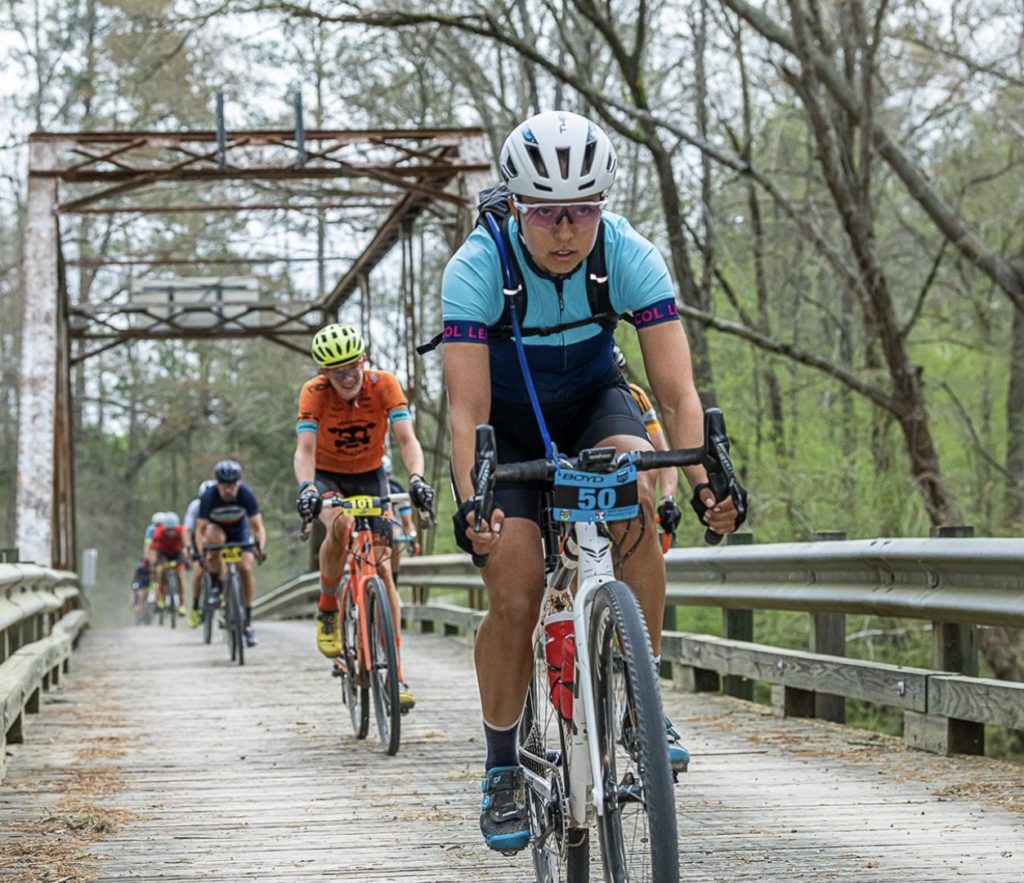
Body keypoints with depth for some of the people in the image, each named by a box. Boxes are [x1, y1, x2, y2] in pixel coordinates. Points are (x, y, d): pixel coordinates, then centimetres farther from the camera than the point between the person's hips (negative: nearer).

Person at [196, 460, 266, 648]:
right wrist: (202, 552, -43)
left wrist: (261, 548, -42)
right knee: (214, 536, -37)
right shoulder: (208, 496, -30)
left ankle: (248, 620, -7)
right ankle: (218, 580, -16)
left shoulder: (246, 494, -28)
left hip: (239, 529, 1)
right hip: (216, 527, 0)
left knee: (246, 568, -17)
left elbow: (258, 525, -25)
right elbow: (200, 530, -27)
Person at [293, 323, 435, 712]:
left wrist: (416, 478, -49)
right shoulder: (314, 392, -24)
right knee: (340, 524, -36)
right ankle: (327, 611, -12)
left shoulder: (384, 384, -22)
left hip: (369, 476, 1)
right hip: (327, 476, -1)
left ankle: (396, 674, -9)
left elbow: (406, 439, -30)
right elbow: (305, 450, -33)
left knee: (382, 567, -10)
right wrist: (306, 488, -53)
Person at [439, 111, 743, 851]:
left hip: (591, 401, 1)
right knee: (514, 597, -15)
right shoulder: (478, 268, -29)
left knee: (632, 489, -32)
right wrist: (471, 503, -49)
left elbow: (678, 391, -28)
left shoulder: (630, 258, -25)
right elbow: (467, 411, -33)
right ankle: (502, 771, 6)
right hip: (508, 422, -1)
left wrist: (706, 482, -44)